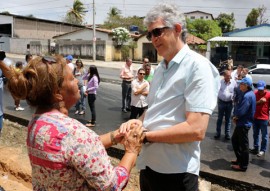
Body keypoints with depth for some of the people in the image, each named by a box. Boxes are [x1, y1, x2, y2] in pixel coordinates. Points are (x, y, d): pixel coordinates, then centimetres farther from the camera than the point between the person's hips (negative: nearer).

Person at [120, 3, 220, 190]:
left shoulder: (197, 66, -14)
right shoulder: (159, 68, 10)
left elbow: (196, 130, -22)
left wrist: (145, 135, -16)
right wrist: (136, 122, -3)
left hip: (175, 172, -7)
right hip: (147, 164, 7)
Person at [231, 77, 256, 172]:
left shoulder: (247, 96, -23)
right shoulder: (248, 94, 10)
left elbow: (241, 111, -26)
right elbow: (238, 106, 12)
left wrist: (235, 117, -6)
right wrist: (236, 116, -2)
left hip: (244, 124, -10)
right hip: (241, 122, 10)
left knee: (243, 145, 1)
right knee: (234, 140, 21)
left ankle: (243, 165, 13)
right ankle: (240, 159, 34)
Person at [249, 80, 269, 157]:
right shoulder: (255, 93, -2)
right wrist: (259, 102, -21)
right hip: (255, 118, 4)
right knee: (255, 134, 16)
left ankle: (262, 150, 20)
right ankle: (255, 148, 30)